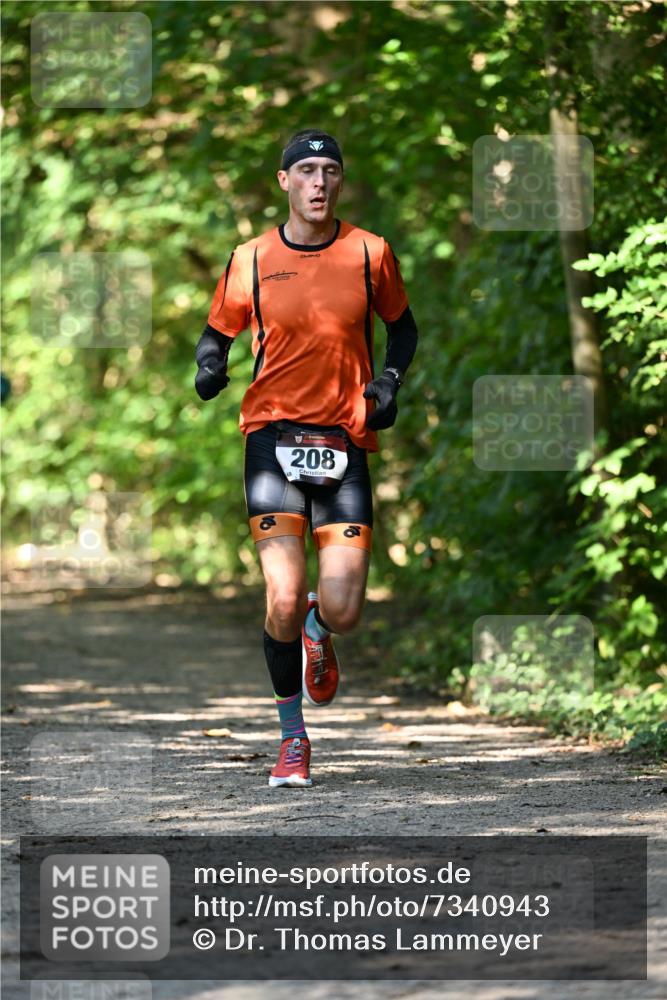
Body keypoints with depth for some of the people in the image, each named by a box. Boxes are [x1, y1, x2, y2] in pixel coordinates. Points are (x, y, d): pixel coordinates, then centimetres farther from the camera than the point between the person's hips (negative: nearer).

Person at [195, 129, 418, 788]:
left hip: (345, 441, 1)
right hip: (273, 436, -1)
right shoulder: (251, 260, 2)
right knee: (282, 603, -13)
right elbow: (217, 331, 14)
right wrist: (209, 366, -8)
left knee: (342, 610, -8)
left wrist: (390, 380, 1)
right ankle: (292, 737, 8)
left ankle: (318, 630, 32)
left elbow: (401, 326, 19)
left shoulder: (369, 253, 4)